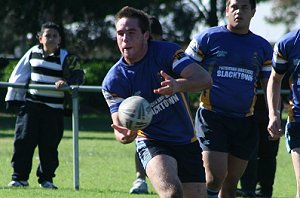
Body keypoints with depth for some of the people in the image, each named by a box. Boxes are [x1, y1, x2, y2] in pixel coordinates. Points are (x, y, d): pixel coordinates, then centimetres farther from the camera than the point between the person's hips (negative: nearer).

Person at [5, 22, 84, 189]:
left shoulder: (67, 58, -2)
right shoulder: (33, 53, 6)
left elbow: (78, 76, -9)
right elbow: (19, 75, 13)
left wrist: (67, 82, -29)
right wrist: (13, 98, 12)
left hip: (54, 108, -2)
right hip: (30, 104, 2)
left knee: (49, 145, 1)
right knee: (23, 141, -3)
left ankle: (46, 178, 13)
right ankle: (20, 177, 2)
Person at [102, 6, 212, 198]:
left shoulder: (166, 51, -11)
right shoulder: (113, 81, -10)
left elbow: (205, 79, -23)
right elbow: (120, 126, -15)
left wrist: (178, 85, -44)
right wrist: (124, 135, -40)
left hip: (187, 142, 3)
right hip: (152, 144, -3)